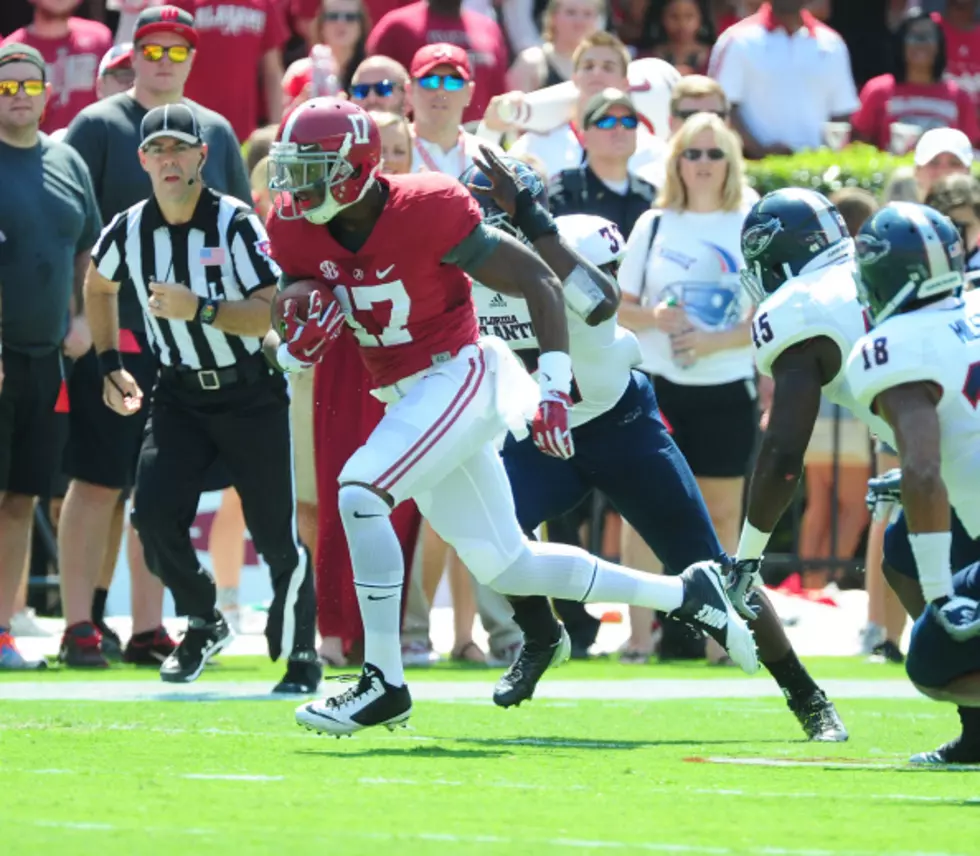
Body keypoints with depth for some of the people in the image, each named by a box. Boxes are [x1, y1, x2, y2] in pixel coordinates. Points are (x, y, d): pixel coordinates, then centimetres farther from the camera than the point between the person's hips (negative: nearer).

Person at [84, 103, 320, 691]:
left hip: (253, 395, -3)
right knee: (154, 513, -13)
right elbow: (99, 286, 19)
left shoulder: (235, 223, -17)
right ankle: (204, 625, 12)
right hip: (180, 395, 4)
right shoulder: (129, 230, -3)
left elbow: (273, 312, -23)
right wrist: (110, 365, 14)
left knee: (277, 536, -3)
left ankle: (301, 658, 16)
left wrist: (199, 310, -34)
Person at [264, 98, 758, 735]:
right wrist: (300, 341, -18)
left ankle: (384, 684, -19)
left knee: (361, 492, -26)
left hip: (460, 376, -8)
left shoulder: (425, 212, -19)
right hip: (409, 397, 8)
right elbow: (290, 353, 7)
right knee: (506, 567, 12)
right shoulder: (298, 232, -2)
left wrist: (554, 389, -18)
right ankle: (685, 596, 26)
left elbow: (540, 283, -12)